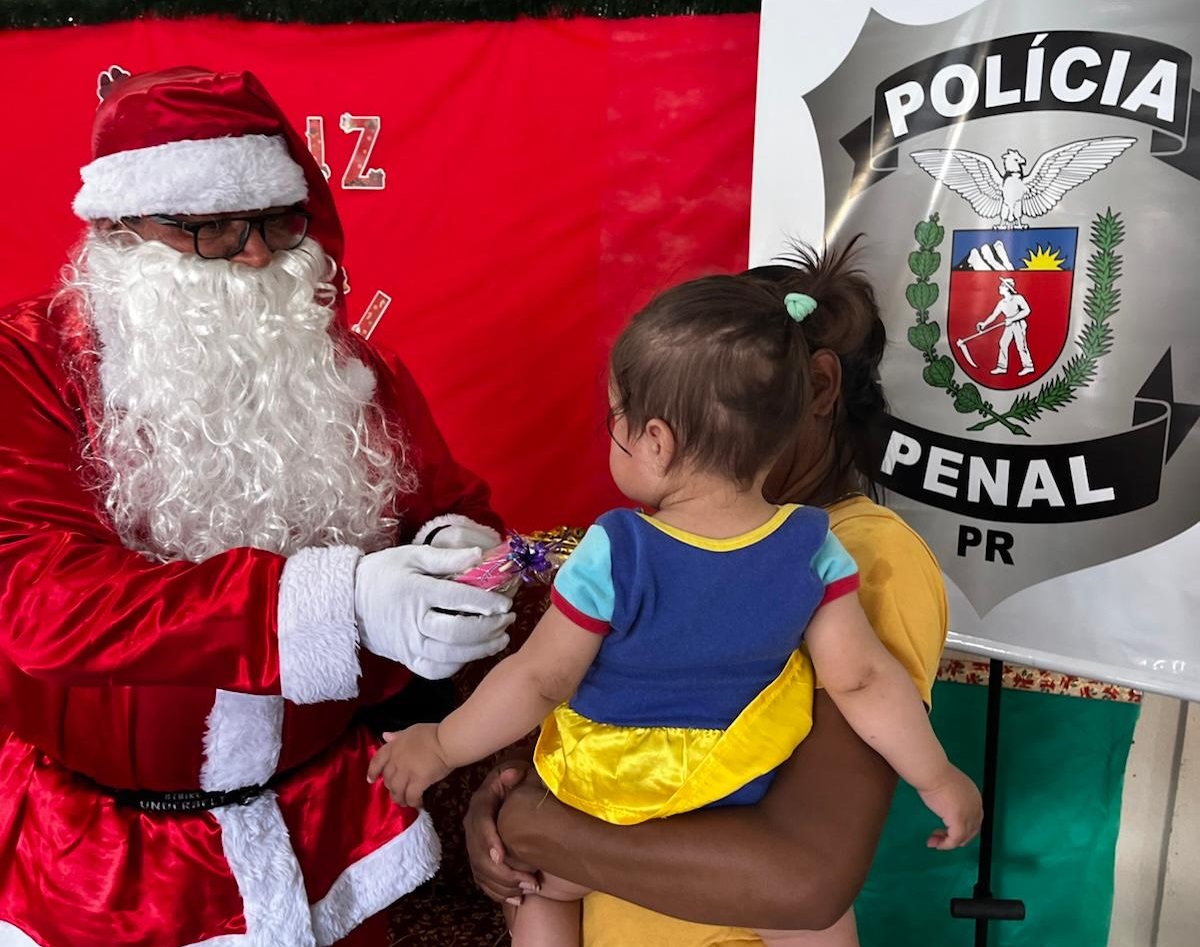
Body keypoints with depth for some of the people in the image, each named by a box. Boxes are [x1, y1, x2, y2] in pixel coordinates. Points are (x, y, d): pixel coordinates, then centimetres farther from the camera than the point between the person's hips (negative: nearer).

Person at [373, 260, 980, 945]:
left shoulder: (615, 555, -28)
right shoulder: (812, 548, -18)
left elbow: (538, 681, -19)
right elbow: (863, 680, -12)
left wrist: (440, 747, -4)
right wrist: (937, 779, 3)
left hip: (601, 808, -1)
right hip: (743, 813, 2)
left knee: (540, 888, 27)